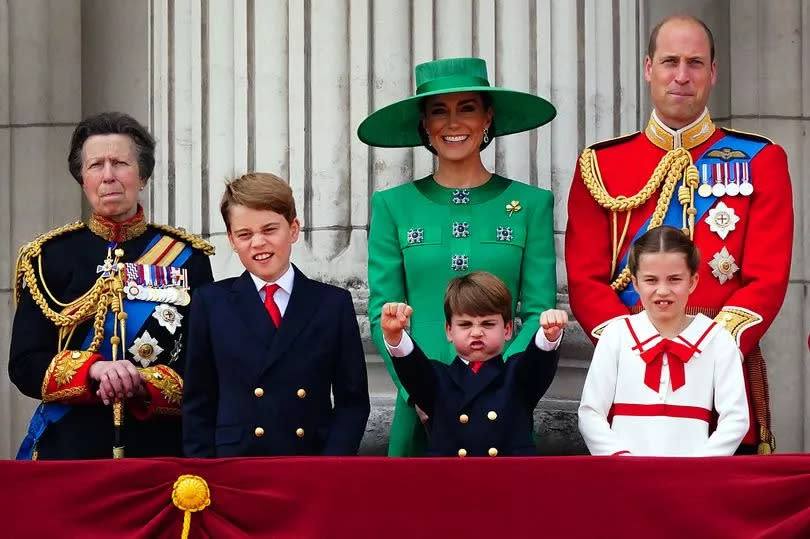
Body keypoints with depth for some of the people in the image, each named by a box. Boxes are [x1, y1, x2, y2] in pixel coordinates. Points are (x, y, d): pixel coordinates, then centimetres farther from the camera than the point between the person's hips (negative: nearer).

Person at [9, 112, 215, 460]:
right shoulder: (48, 257, 5)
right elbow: (24, 365, -1)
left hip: (161, 447, 0)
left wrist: (141, 384, -17)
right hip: (70, 449, 0)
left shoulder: (187, 258, 4)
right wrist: (94, 370, -18)